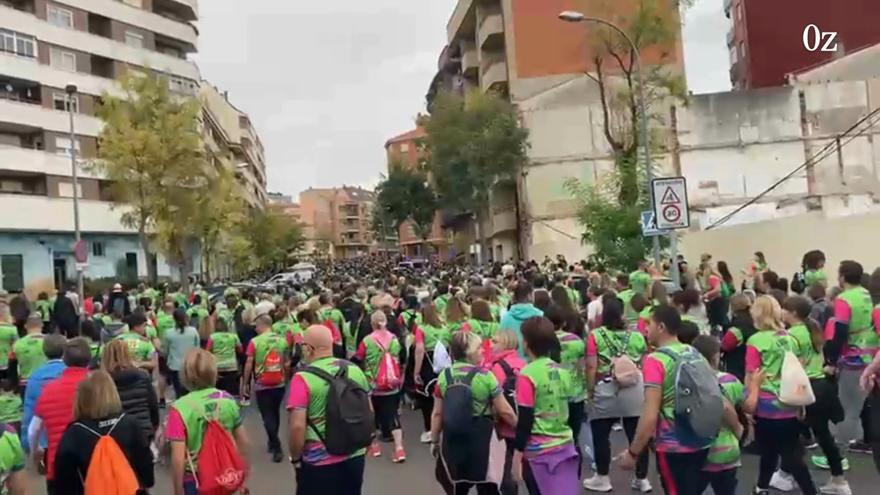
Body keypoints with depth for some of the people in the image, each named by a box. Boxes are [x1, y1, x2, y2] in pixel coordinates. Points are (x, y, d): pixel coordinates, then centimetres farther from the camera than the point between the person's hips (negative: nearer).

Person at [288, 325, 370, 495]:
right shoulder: (355, 370, 1)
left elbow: (297, 426, -20)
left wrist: (295, 457, -4)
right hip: (355, 456, 5)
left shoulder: (303, 377, -16)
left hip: (319, 462, -5)